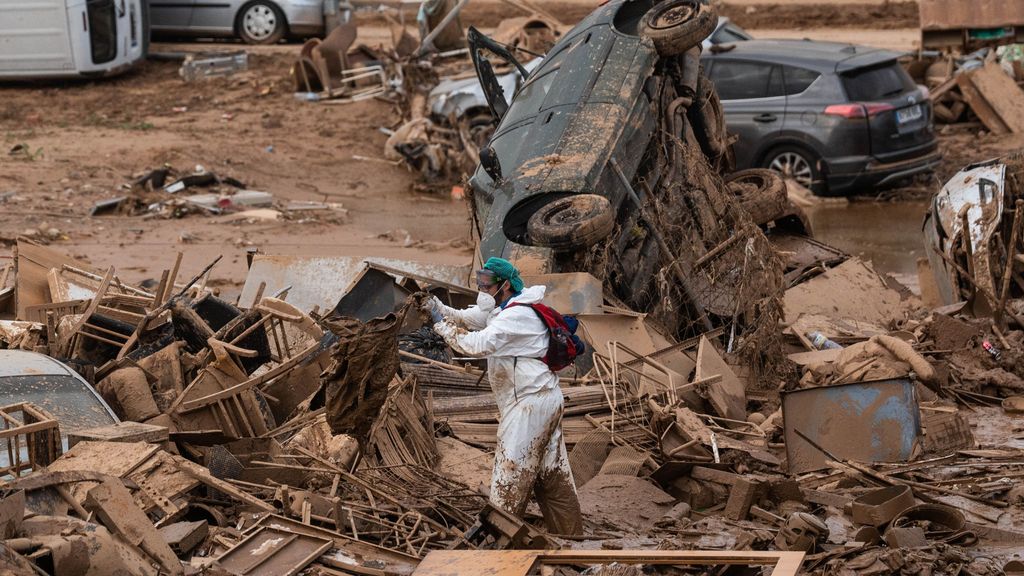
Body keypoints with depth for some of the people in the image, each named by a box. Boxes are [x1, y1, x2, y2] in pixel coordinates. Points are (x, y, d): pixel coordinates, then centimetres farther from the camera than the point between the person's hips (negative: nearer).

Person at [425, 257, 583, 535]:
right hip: (546, 399, 10)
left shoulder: (516, 316, -19)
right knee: (552, 473, 14)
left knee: (510, 473, -5)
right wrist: (439, 309, -4)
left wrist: (446, 330, -14)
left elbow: (479, 344, -28)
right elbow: (467, 318, 13)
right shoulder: (501, 309, 14)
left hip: (529, 405, -10)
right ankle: (570, 535, 20)